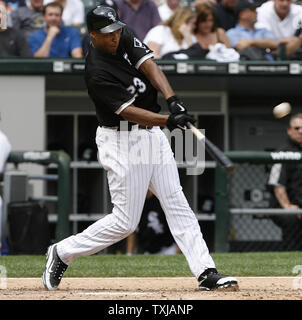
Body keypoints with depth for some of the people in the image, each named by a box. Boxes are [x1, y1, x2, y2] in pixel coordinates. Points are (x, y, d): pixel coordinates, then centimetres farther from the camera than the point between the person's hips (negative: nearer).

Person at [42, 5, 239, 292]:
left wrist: (172, 100, -26)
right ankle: (63, 252, 12)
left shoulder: (124, 39, 0)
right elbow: (128, 111, -27)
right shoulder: (97, 73, -23)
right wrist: (169, 120, -39)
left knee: (178, 205, 2)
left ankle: (205, 272, 0)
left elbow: (150, 66, -10)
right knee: (125, 221, -4)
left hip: (152, 135, 8)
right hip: (122, 142, -8)